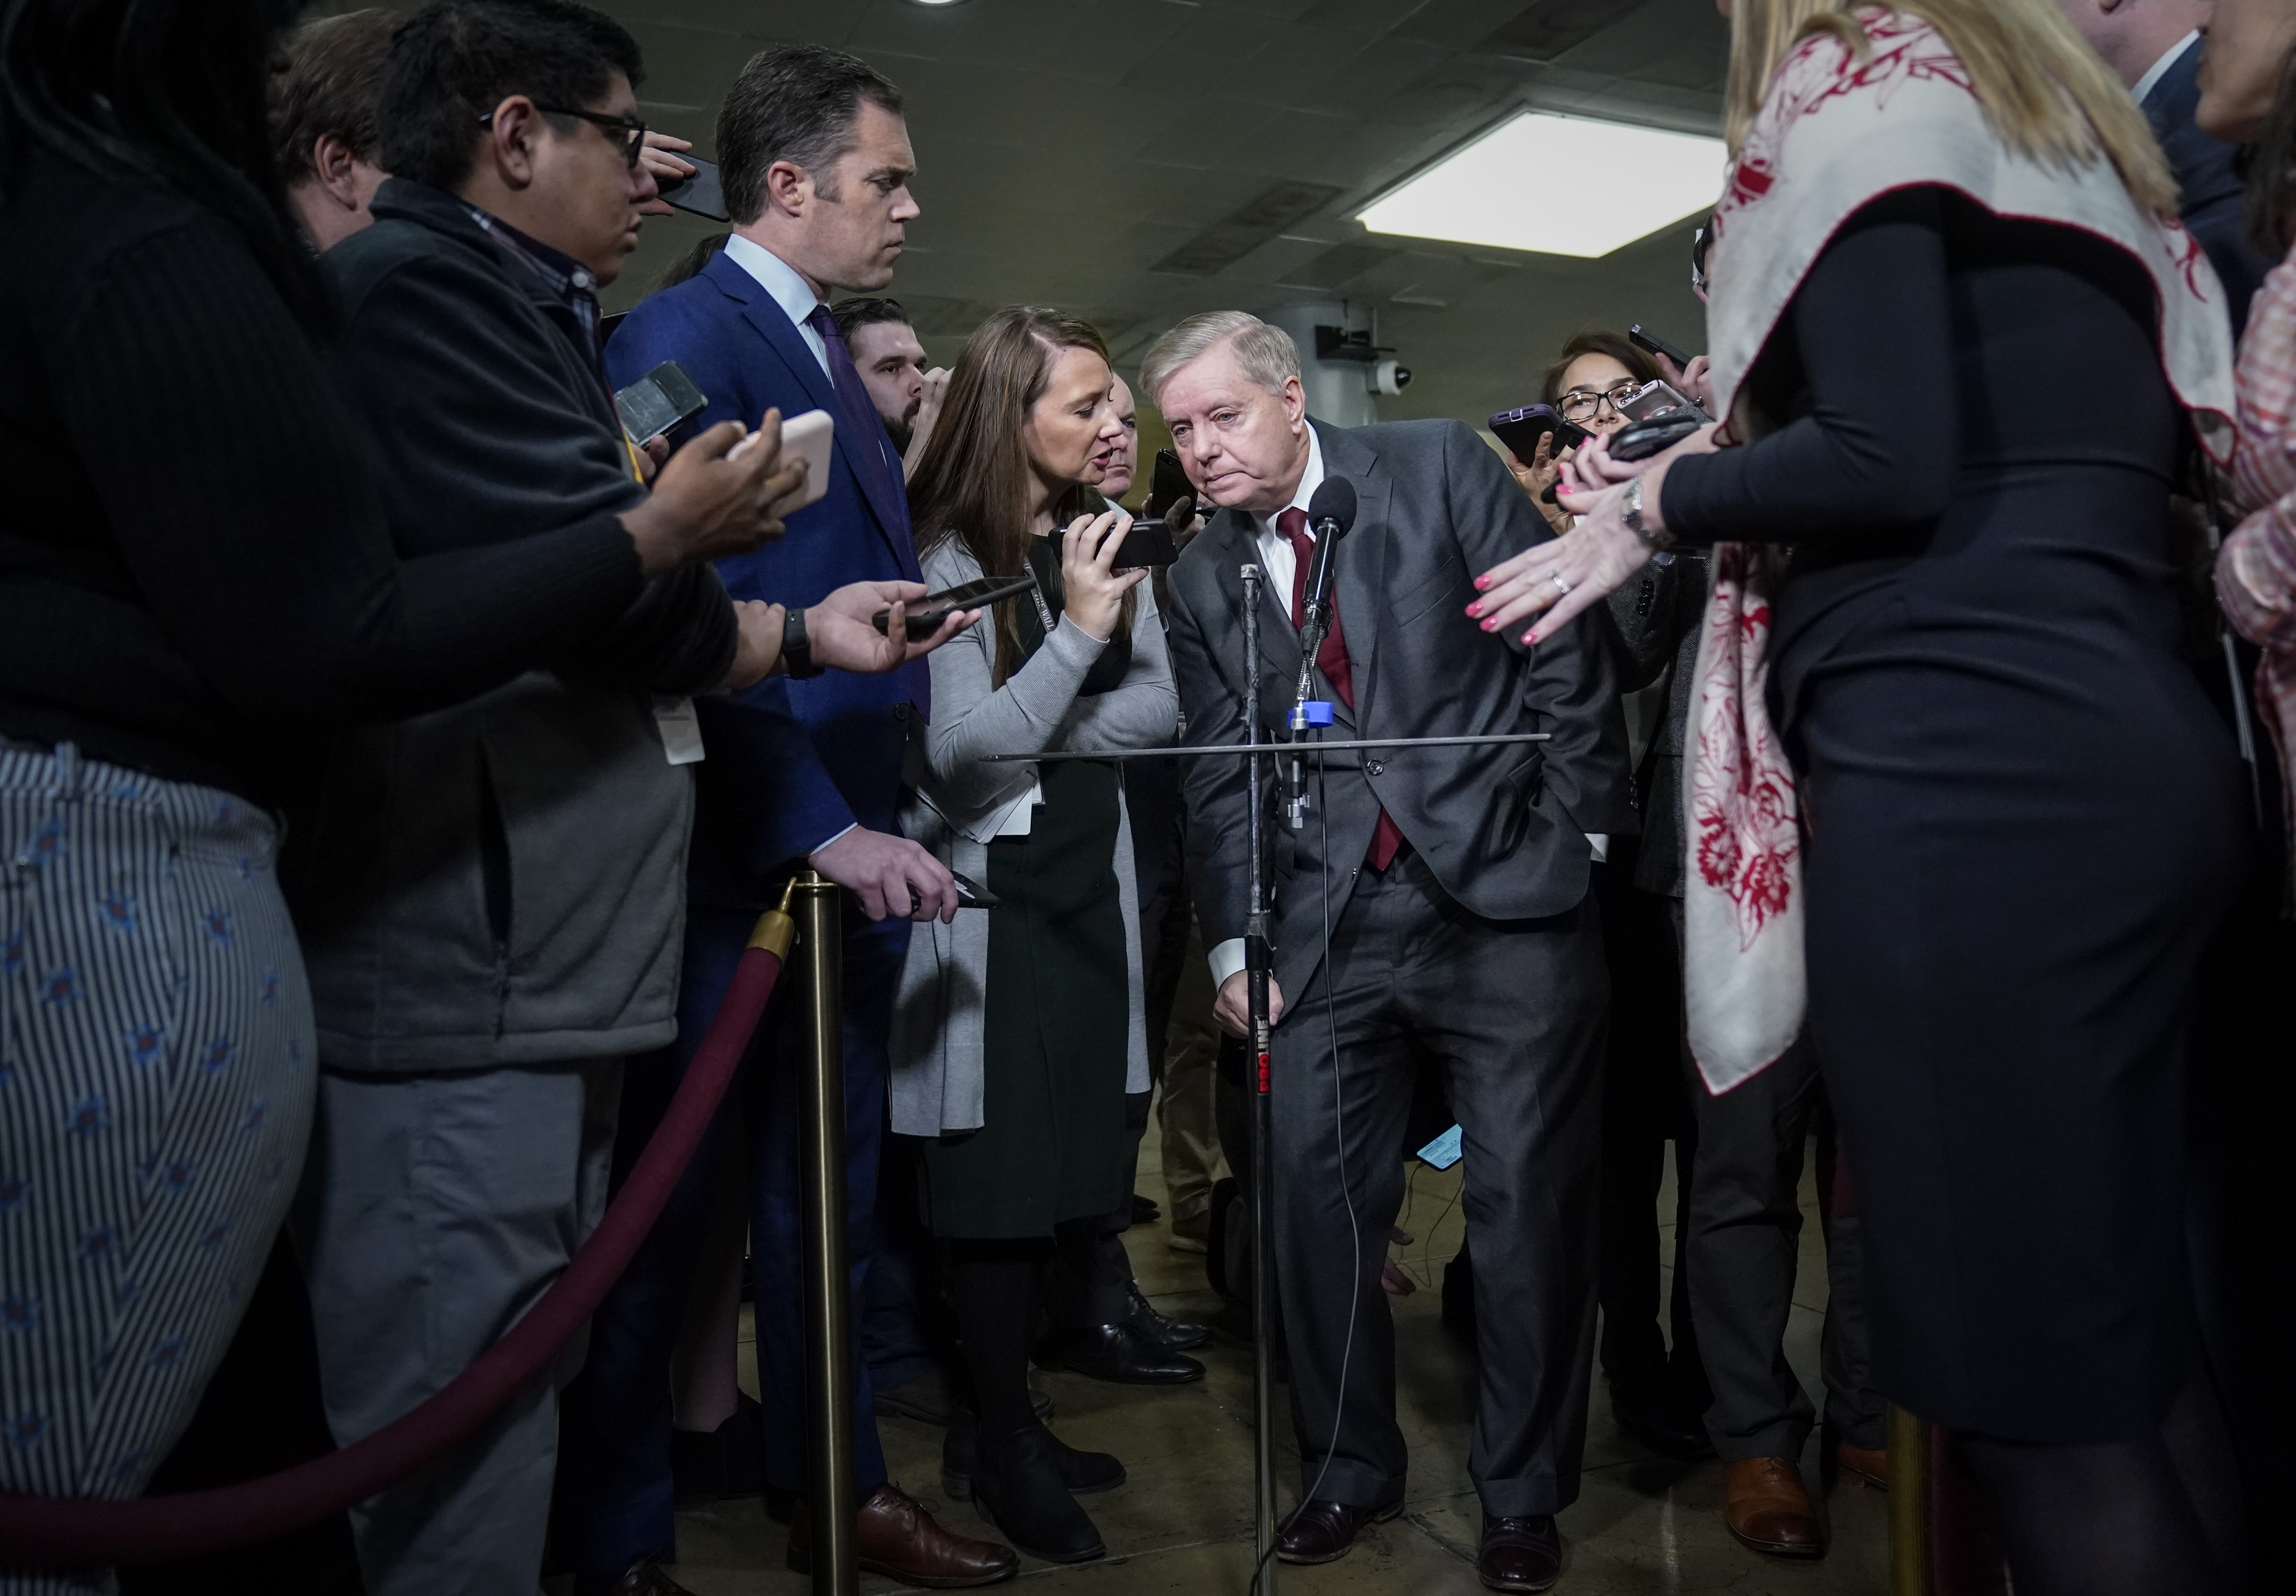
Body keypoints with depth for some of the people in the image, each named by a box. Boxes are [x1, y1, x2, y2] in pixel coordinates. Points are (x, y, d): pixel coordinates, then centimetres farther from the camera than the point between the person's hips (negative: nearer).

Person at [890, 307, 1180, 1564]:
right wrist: (1077, 632, -22)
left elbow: (1159, 706, 1)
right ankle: (1001, 1453, 19)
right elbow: (959, 756, -19)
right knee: (1004, 1175, 1)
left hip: (1089, 882, 6)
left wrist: (1044, 742, -12)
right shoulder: (945, 554, -13)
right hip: (990, 897, -6)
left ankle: (1003, 1416, 28)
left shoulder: (1106, 534, 5)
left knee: (1067, 1168, 11)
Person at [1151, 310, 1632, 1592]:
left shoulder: (1439, 467, 1)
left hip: (1503, 888, -3)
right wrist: (1234, 943, 4)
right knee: (1317, 1193, 3)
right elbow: (1219, 778, 11)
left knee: (1529, 1195, 2)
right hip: (1330, 919, 3)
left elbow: (1564, 648, -1)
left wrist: (1579, 831, -4)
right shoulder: (1203, 576, 11)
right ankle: (1350, 1469, 25)